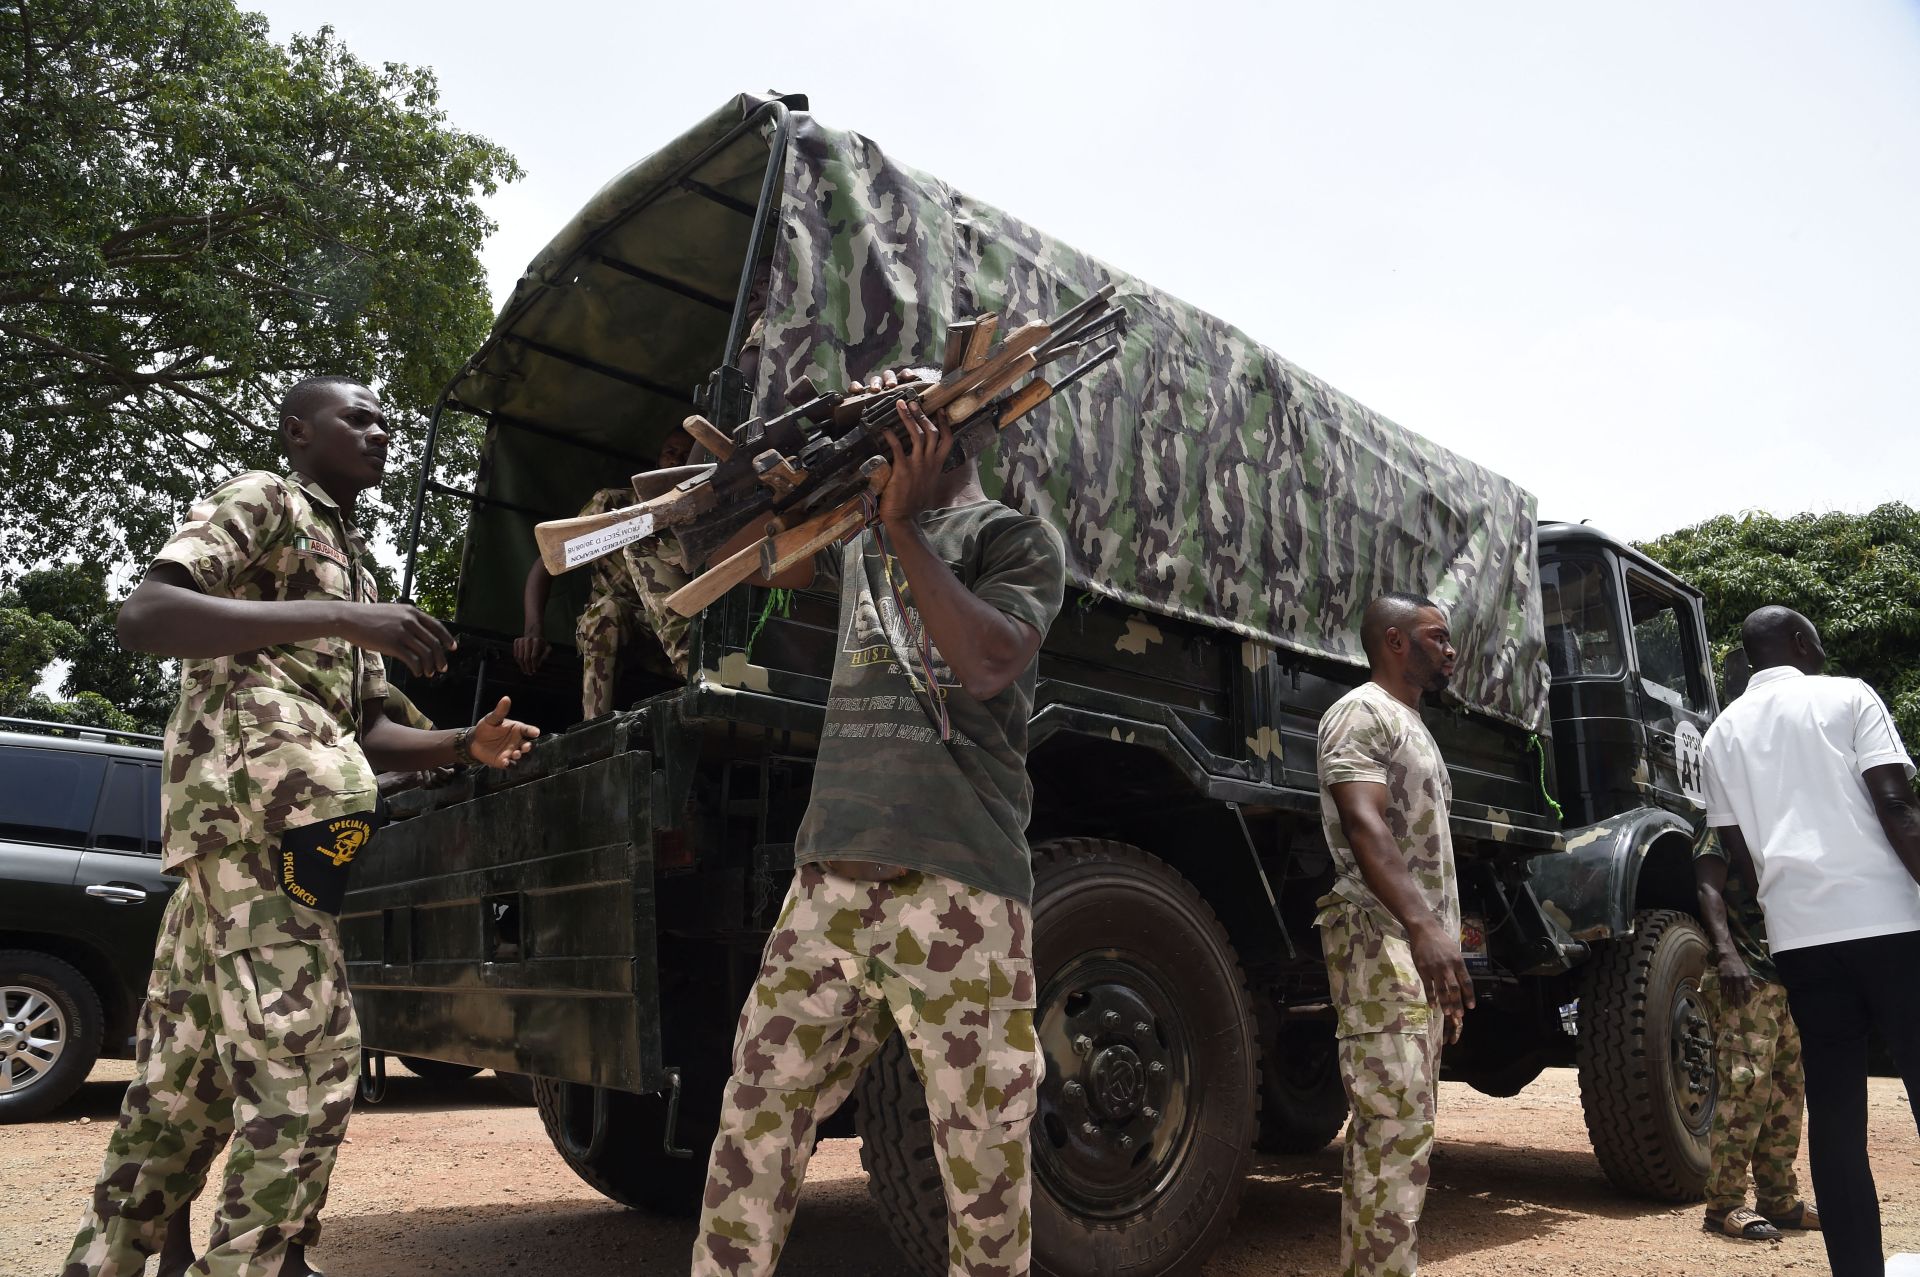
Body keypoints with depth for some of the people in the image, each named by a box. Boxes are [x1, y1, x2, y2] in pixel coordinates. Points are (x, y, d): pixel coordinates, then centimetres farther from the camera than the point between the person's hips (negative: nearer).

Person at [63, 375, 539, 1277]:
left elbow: (366, 733, 26)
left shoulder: (352, 563, 28)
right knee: (303, 1062, -13)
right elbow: (143, 614, -15)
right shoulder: (259, 500, 3)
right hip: (249, 807, -10)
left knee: (187, 1079, 14)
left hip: (234, 829, 10)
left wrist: (467, 746, 8)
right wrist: (336, 618, -24)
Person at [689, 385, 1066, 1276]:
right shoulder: (858, 535, 21)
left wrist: (906, 525, -9)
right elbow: (734, 554, 30)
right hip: (831, 874, 5)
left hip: (958, 883, -5)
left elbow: (989, 664, -12)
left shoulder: (1016, 537, 5)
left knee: (983, 1139, 1)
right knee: (759, 1108, 7)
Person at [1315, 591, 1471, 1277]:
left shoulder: (1413, 725, 24)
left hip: (1423, 948, 10)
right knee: (1396, 1128, -13)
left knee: (1403, 1126, 12)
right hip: (1382, 943, -10)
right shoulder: (1363, 712, -7)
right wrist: (1420, 924, -34)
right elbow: (1363, 822, -22)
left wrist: (1445, 949, 22)